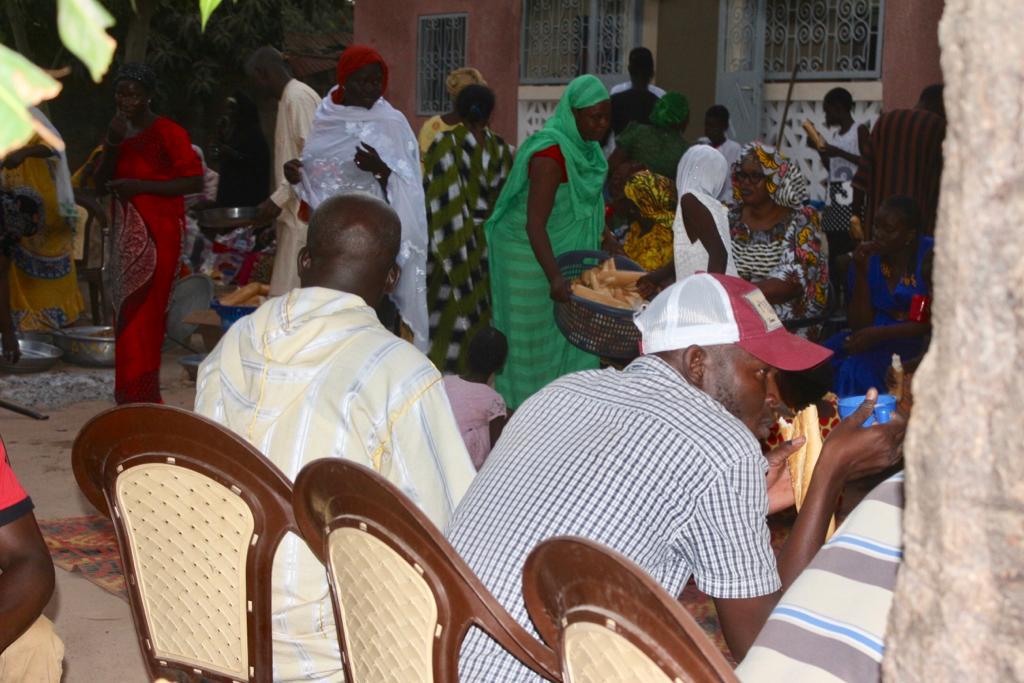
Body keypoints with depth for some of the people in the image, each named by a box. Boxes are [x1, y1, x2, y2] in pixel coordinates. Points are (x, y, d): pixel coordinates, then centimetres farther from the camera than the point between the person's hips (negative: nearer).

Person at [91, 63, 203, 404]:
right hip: (124, 233, 7)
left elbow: (195, 181, -14)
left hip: (158, 234, -7)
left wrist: (139, 185, -17)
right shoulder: (117, 130, 14)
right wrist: (111, 145, -7)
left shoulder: (168, 133, -9)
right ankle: (130, 395, 17)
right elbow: (101, 183, 10)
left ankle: (140, 395, -3)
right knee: (124, 311, 9)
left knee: (143, 315, -9)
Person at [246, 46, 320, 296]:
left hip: (303, 213, -10)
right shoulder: (289, 98, 19)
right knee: (290, 295, 9)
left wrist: (278, 198, -18)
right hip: (295, 212, 10)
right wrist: (277, 200, 18)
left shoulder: (299, 97, -11)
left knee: (292, 296, -10)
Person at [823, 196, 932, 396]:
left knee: (858, 367, -29)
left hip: (918, 341, -4)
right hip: (877, 338, 5)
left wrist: (879, 334, -21)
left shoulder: (929, 256, -10)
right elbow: (860, 325, -2)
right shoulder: (869, 257, 1)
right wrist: (861, 272, -13)